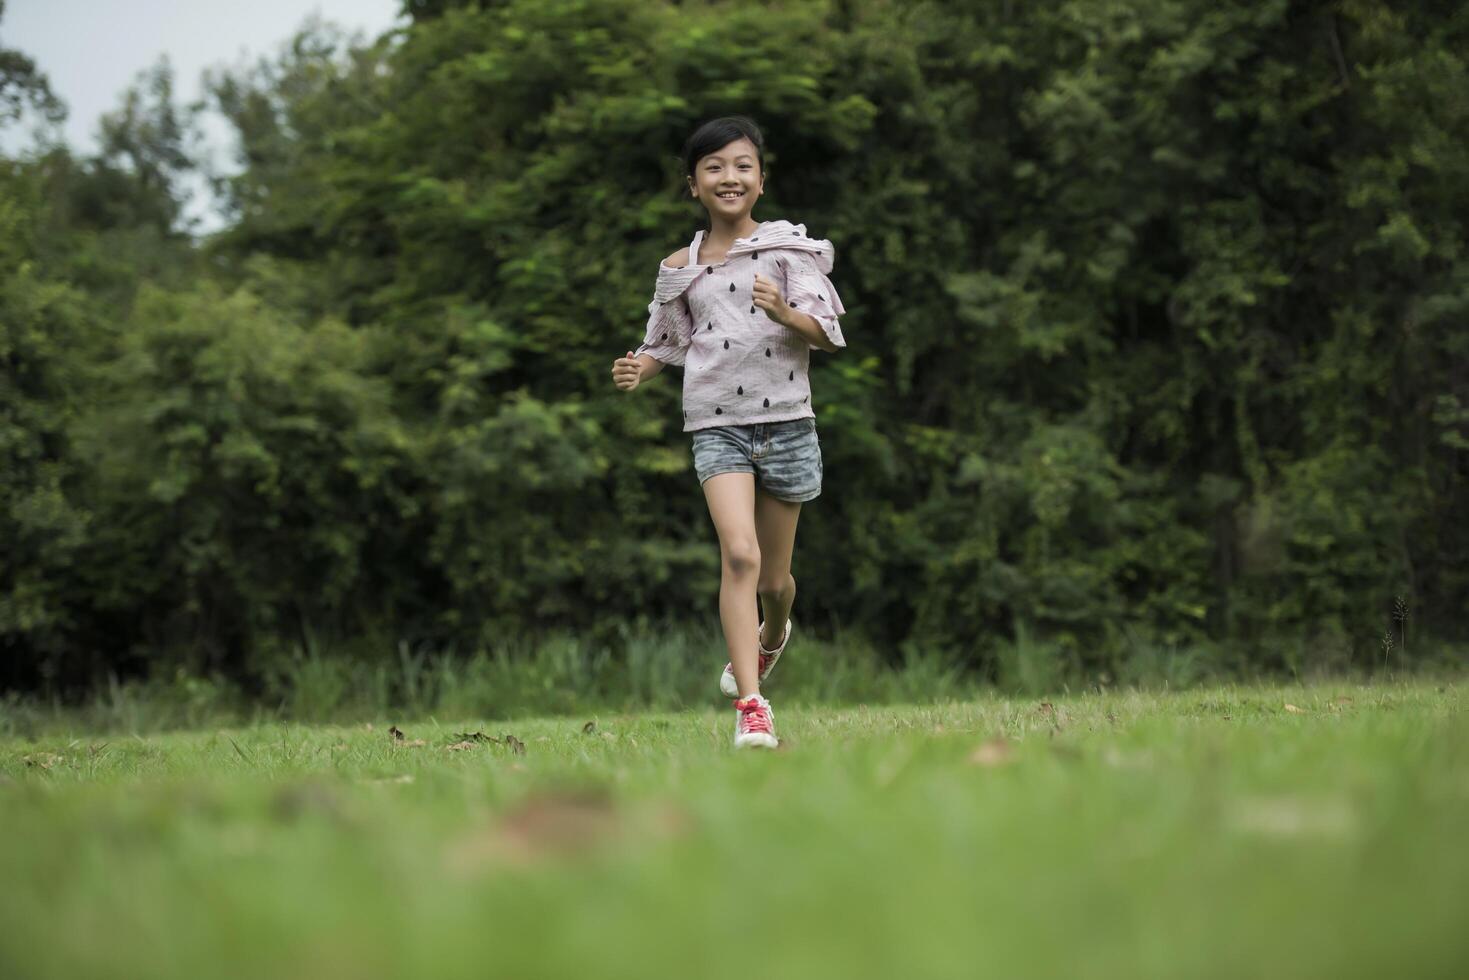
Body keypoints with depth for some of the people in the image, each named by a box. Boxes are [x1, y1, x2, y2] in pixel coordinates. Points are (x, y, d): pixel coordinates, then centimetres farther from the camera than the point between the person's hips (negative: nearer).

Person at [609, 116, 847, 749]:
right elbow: (668, 341, 19)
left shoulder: (789, 249, 1)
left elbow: (827, 333, -5)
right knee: (739, 553, -21)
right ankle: (750, 706, -20)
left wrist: (786, 314, -25)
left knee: (774, 576, 11)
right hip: (717, 423, 0)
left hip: (785, 418, 0)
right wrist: (637, 369, -2)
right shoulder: (680, 268, 7)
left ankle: (773, 635, 48)